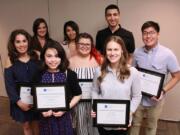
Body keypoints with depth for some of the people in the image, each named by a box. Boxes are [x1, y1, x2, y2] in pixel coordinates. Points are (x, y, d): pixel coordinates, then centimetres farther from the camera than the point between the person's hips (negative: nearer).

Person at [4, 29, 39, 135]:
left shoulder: (36, 56, -5)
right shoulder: (10, 60, -5)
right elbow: (9, 84, -7)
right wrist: (18, 101, -15)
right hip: (20, 99, 0)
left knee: (35, 124, 15)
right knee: (26, 125, 15)